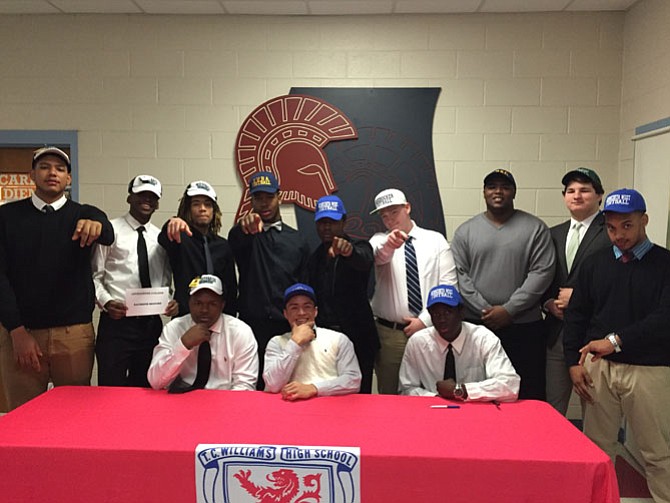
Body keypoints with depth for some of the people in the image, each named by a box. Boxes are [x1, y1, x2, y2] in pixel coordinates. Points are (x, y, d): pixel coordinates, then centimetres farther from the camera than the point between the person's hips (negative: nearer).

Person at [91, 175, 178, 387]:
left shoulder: (161, 237, 11)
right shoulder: (111, 230, -1)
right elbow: (94, 275, -1)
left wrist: (173, 301, -3)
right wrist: (106, 301, -17)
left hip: (152, 323, 4)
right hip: (116, 322, -4)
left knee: (145, 388, 14)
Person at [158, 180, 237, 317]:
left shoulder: (223, 246, 11)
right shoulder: (180, 240, 0)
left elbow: (231, 287, 12)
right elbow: (164, 239, -24)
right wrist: (173, 223, -46)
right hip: (184, 317, -3)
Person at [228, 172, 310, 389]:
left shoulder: (297, 240, 12)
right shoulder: (246, 235, 6)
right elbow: (235, 240, -20)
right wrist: (244, 226, -43)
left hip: (288, 327, 2)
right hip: (252, 325, -1)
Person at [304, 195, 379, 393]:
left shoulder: (359, 246, -1)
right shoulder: (314, 256, 15)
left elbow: (365, 261, -25)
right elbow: (310, 295, 15)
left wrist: (349, 251, -48)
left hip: (357, 338, -4)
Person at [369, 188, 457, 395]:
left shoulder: (436, 240, 4)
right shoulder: (379, 240, 4)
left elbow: (448, 286, -1)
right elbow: (378, 255, -22)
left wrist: (425, 320, -9)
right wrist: (389, 244, -45)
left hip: (429, 329, 0)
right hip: (389, 333, 0)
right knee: (389, 395, 8)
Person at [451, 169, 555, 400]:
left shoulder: (535, 228, 5)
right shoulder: (465, 231, 8)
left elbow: (542, 272, -4)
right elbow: (458, 275, 1)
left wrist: (509, 309, -10)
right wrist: (485, 310, -8)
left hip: (524, 326, -1)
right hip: (476, 325, 1)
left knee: (528, 397, 4)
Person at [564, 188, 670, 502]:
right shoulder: (595, 264, 8)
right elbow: (576, 314, 9)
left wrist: (616, 340, -19)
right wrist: (574, 363, 1)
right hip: (597, 367, 3)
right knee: (597, 447, 11)